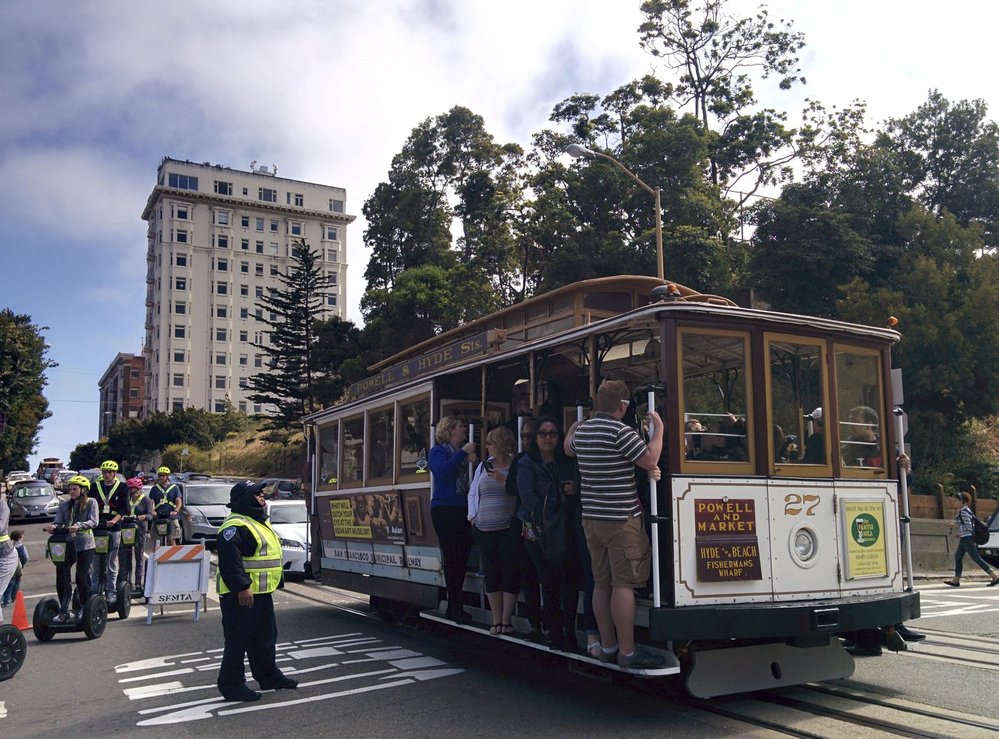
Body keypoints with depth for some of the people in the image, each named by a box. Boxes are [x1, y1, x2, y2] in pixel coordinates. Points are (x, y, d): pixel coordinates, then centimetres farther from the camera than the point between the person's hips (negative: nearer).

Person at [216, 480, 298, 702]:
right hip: (241, 595, -11)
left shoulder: (258, 522, 17)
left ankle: (268, 675, 33)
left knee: (265, 636, 20)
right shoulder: (235, 525, -19)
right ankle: (231, 685, 9)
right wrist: (242, 588, -29)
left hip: (261, 593, 11)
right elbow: (229, 559, -27)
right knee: (238, 640, -1)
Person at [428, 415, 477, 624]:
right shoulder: (438, 451, 2)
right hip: (445, 510, -6)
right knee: (452, 556, -8)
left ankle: (455, 606, 13)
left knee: (462, 557, 4)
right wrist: (463, 453, -13)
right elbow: (443, 470, -19)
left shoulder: (464, 452, 19)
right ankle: (454, 606, -2)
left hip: (463, 510, 6)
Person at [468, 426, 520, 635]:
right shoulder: (484, 466, 13)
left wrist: (504, 481, -18)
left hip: (509, 529, -5)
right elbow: (473, 493, 19)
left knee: (510, 573, 1)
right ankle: (496, 620, 16)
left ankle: (506, 620, 12)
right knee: (491, 573, 7)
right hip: (485, 529, 5)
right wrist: (472, 515, 9)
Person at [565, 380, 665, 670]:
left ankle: (607, 646, 18)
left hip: (592, 517, 8)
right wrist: (658, 428, -3)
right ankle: (627, 652, -2)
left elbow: (568, 448, 32)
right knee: (624, 584, -5)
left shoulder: (581, 431, 10)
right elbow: (650, 461, -14)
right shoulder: (620, 432, -14)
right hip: (621, 518, -8)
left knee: (601, 583, 11)